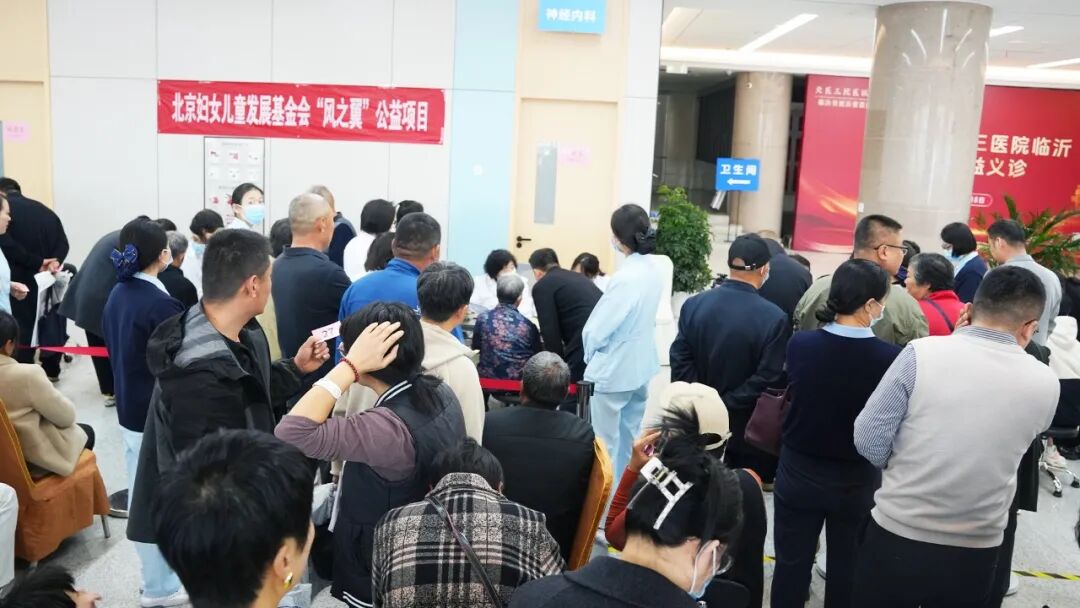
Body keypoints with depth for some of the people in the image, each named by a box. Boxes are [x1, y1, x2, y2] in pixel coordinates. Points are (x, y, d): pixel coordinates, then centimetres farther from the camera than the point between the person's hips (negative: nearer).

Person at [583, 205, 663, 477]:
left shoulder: (625, 278, -24)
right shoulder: (651, 270, 2)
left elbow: (597, 328, -20)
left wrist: (590, 354, 1)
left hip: (613, 370, -9)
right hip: (640, 365, 9)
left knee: (606, 442, 4)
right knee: (631, 437, 19)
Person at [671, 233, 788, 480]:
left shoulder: (694, 304, -5)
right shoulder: (775, 318, -17)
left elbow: (680, 361, -6)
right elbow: (768, 379, -19)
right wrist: (727, 403, -12)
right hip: (747, 430, -4)